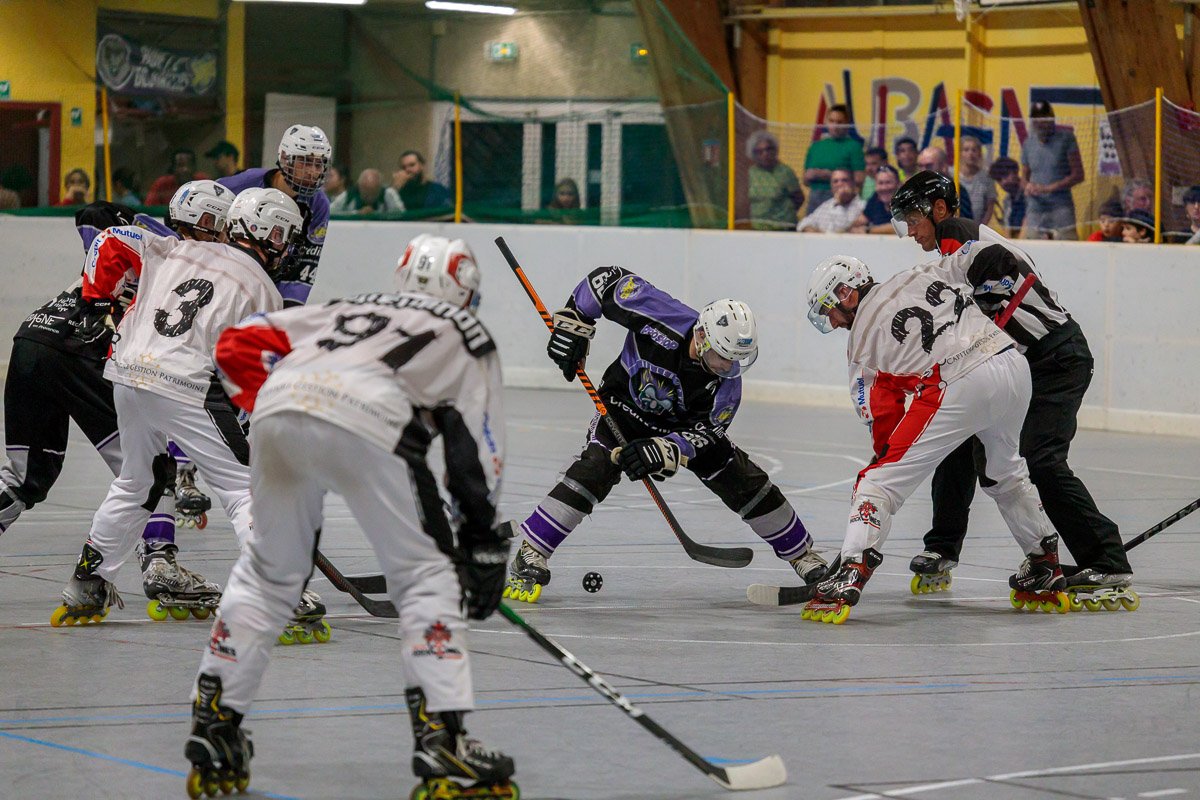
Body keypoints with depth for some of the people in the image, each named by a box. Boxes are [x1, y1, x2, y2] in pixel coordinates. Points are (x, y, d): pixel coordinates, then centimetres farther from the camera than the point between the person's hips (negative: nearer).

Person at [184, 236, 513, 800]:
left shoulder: (348, 309, 38)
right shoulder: (468, 336, 28)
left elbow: (239, 344, 30)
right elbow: (478, 456, 20)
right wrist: (484, 546, 27)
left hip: (278, 409, 4)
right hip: (366, 422, -4)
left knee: (267, 573, 22)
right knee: (426, 578, 9)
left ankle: (213, 732, 23)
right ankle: (441, 745, 0)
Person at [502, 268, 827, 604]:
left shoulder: (727, 382, -27)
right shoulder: (661, 316, -35)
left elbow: (702, 434, -23)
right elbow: (607, 279, -23)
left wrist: (662, 451, -41)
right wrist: (572, 325, -23)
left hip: (683, 423, 2)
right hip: (624, 407, -2)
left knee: (745, 482, -5)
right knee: (595, 469, -28)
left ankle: (802, 554, 15)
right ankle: (530, 557, -23)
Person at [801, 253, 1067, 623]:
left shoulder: (862, 339, 11)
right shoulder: (921, 274, 23)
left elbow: (884, 424, 9)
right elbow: (988, 255, 23)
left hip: (959, 388, -6)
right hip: (1015, 366, 6)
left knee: (881, 479, -1)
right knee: (1006, 471, 32)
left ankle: (848, 578, -14)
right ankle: (1044, 569, 38)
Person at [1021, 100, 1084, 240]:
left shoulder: (1066, 138, -1)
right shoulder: (1028, 143, 13)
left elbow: (1078, 175, -4)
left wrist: (1049, 188, -13)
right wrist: (1028, 187, -4)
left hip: (1061, 208, -4)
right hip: (1035, 211, 4)